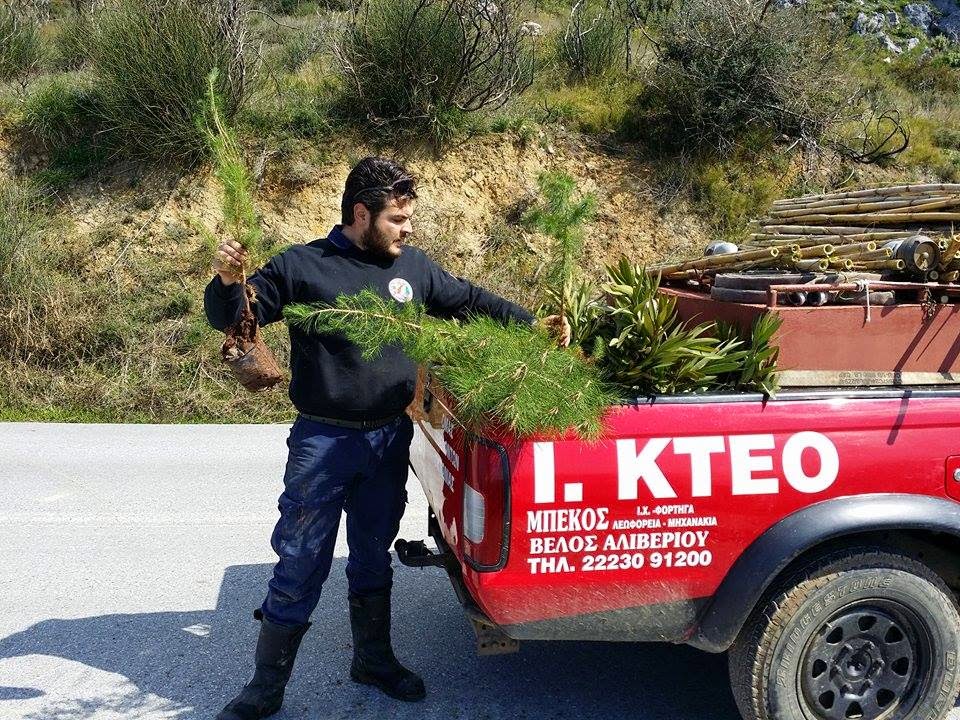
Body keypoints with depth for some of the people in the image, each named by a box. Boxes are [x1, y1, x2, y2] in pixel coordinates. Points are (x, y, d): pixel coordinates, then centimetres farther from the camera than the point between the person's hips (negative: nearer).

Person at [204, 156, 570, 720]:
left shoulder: (413, 266, 3)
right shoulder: (302, 267, -8)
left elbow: (469, 300, 16)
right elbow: (231, 318, -3)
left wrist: (534, 324, 12)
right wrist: (228, 282, -24)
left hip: (390, 440, 4)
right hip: (323, 442, -4)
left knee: (373, 557, 18)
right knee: (300, 566, 1)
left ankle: (374, 659, 36)